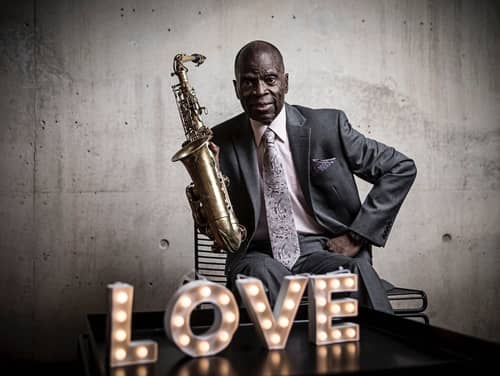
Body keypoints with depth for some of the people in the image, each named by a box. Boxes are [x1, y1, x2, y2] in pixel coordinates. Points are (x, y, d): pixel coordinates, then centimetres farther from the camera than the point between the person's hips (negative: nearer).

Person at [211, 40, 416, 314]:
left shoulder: (327, 126, 0)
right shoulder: (222, 141, 3)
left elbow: (401, 168, 3)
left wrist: (357, 235, -4)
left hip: (320, 249, 0)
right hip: (258, 254, 0)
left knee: (357, 272, -32)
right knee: (261, 275, -35)